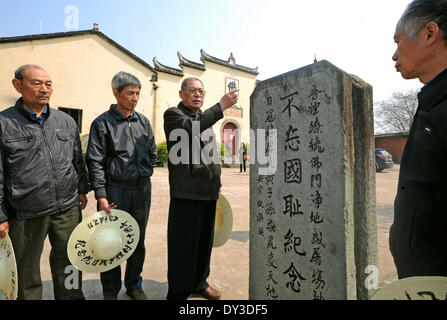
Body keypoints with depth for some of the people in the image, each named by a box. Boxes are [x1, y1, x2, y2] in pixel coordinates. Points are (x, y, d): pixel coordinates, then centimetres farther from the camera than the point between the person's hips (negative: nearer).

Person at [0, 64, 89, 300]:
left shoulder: (66, 121, 8)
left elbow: (78, 159, 15)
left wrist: (82, 189, 11)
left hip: (68, 210, 3)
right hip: (25, 216, -2)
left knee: (68, 266, 15)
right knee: (27, 274, 14)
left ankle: (71, 297, 34)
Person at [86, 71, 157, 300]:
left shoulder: (143, 122, 11)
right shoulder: (103, 123, -3)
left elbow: (152, 154, 19)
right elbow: (95, 161, -8)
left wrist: (144, 175, 12)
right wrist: (100, 194, -13)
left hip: (142, 189, 4)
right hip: (115, 190, -4)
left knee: (138, 240, 14)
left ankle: (134, 285, 32)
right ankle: (110, 291, 26)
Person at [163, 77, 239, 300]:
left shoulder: (206, 118, 21)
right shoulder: (173, 114, -2)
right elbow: (190, 128, -25)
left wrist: (217, 182, 22)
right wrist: (221, 106, -26)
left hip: (208, 192, 7)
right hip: (186, 192, -7)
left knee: (205, 241, 17)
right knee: (183, 243, 0)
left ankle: (199, 282, 36)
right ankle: (178, 292, 18)